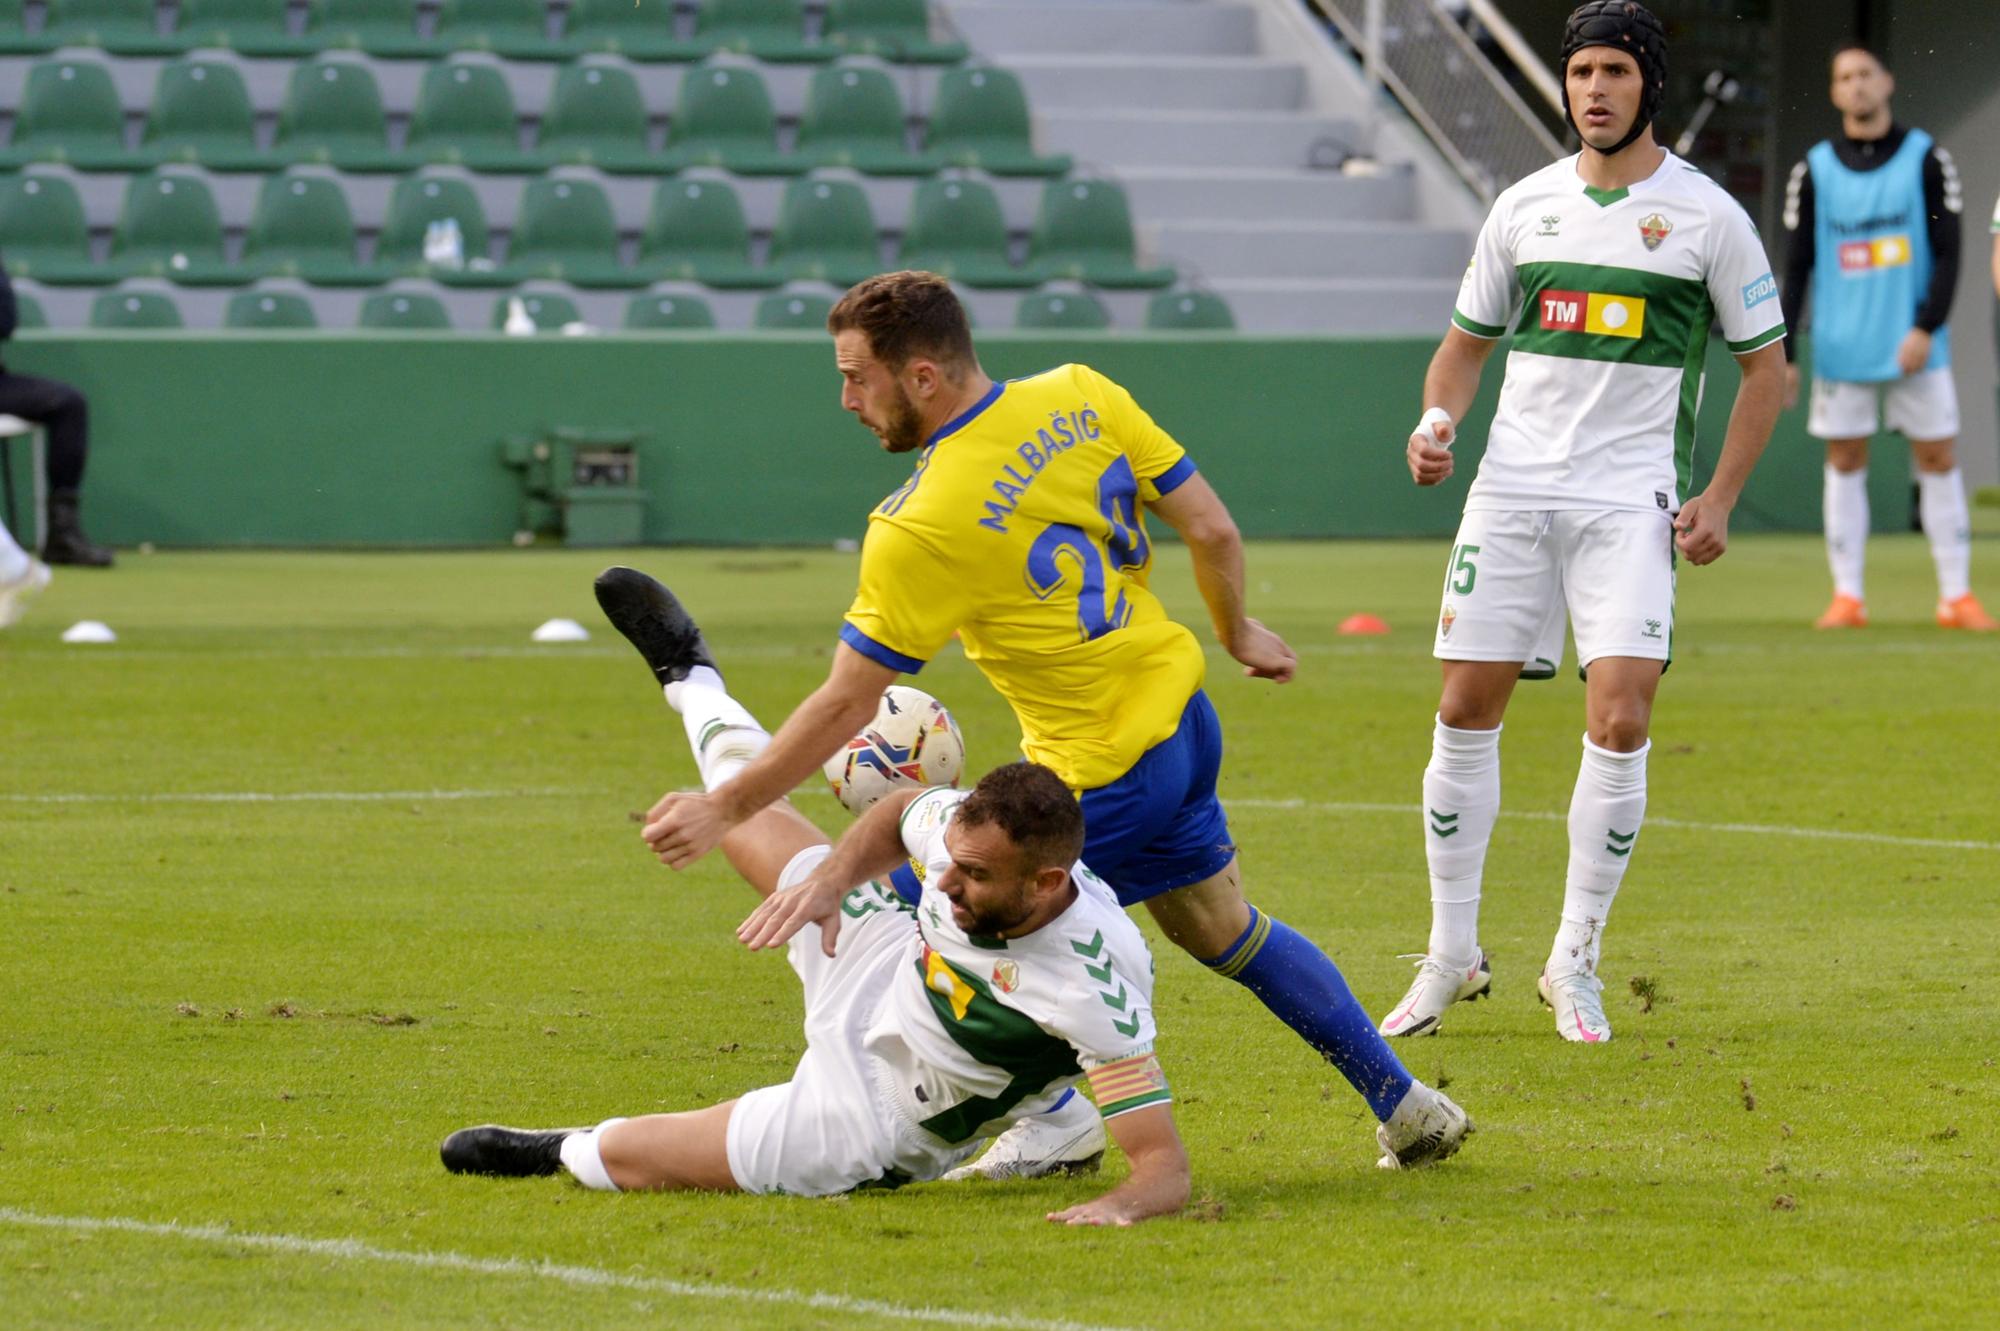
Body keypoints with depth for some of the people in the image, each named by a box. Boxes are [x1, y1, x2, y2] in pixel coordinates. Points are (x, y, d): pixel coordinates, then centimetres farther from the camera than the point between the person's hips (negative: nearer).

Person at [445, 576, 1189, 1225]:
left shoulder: (1096, 992, -41)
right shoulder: (970, 826, -23)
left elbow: (1164, 1164, -39)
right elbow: (899, 815, 3)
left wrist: (1120, 1206, -60)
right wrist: (836, 874, -15)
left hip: (869, 1129, -6)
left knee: (616, 1156, 2)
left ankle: (564, 1154, 41)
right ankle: (690, 677, 55)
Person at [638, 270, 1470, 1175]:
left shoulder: (917, 530, -23)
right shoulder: (1081, 396, -5)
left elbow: (845, 707, -19)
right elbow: (1211, 530, 1)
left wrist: (725, 809, -10)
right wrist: (1238, 633, 19)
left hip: (1099, 773, -8)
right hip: (1179, 717, 8)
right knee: (1222, 929, 25)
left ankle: (1051, 1118, 15)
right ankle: (1402, 1105, 32)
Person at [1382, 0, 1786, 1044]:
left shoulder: (1705, 214, 0)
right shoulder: (1524, 207, 9)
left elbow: (1765, 365, 6)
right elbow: (1466, 340, 20)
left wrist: (1718, 499, -2)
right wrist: (1436, 420, -1)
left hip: (1630, 499, -3)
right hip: (1511, 488, 3)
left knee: (1620, 719, -14)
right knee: (1466, 710, 1)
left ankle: (1575, 962, -1)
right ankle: (1451, 955, 13)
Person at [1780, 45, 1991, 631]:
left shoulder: (1926, 159, 2)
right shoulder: (1815, 170, 5)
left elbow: (1947, 254, -1)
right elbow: (1797, 267, 8)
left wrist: (1926, 327, -13)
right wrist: (1782, 355, 3)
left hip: (1913, 346, -1)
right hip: (1841, 350, 1)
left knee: (1939, 459, -1)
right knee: (1845, 462, 2)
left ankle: (1956, 595, 3)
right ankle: (1848, 596, 5)